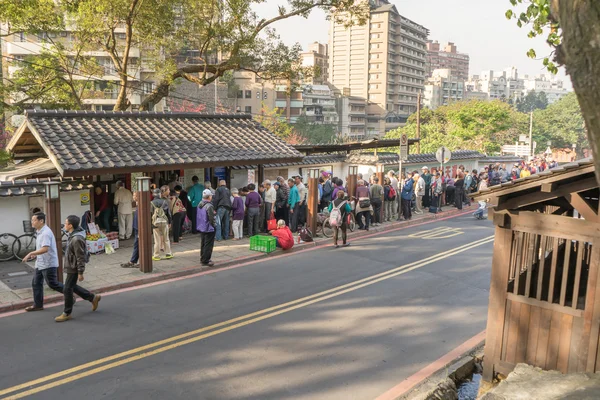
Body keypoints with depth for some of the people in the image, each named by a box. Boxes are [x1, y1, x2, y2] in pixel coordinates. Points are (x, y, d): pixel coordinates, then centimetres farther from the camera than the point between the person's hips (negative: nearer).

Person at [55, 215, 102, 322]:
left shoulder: (77, 239, -26)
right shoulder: (72, 235, 5)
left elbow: (80, 257, -24)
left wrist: (80, 273, -21)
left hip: (73, 269, -10)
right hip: (70, 267, 10)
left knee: (67, 289, 0)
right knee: (72, 287, 19)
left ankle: (67, 313, 14)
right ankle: (93, 298, 29)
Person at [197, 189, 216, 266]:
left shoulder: (200, 204, 6)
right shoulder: (209, 206, -22)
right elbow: (211, 218, -23)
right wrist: (214, 225, -7)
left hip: (201, 228, 9)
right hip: (209, 229, -9)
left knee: (203, 244, 19)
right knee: (208, 245, 0)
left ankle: (202, 259, 28)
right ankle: (205, 261, 3)